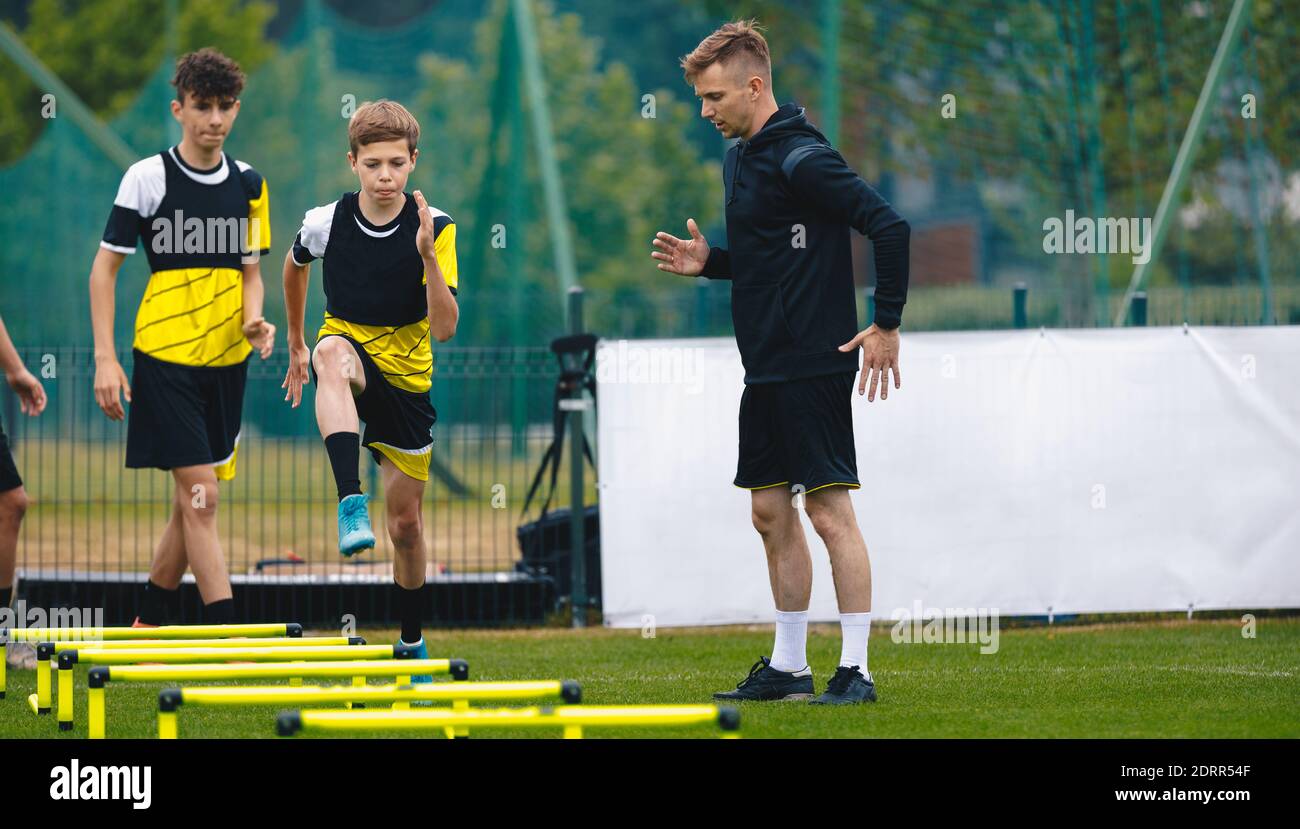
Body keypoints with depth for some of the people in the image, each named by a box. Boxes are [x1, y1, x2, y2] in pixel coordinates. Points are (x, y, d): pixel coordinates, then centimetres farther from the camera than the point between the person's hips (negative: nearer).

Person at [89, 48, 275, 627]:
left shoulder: (249, 183, 7)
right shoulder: (148, 178, -7)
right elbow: (104, 268, -4)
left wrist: (254, 319, -5)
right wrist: (105, 358, -11)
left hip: (226, 361, 5)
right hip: (165, 356, -5)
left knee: (192, 502, 9)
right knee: (200, 497, -12)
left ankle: (148, 630, 23)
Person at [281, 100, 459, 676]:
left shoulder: (436, 229, -13)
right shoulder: (325, 223, -10)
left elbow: (444, 329, -19)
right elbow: (295, 265, 15)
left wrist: (428, 256, -31)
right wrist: (296, 345, 21)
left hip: (406, 374, 1)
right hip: (349, 350, -1)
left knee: (405, 523, 5)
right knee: (334, 353, -40)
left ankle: (412, 642, 27)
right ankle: (350, 505, -54)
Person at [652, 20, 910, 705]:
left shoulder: (802, 159, -15)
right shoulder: (739, 158, 14)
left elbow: (888, 226, -20)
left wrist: (886, 325, -18)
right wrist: (707, 261, 7)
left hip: (813, 365, -10)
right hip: (765, 367, 10)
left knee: (830, 513, -8)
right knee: (771, 512, 12)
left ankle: (856, 670, -5)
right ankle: (788, 667, 19)